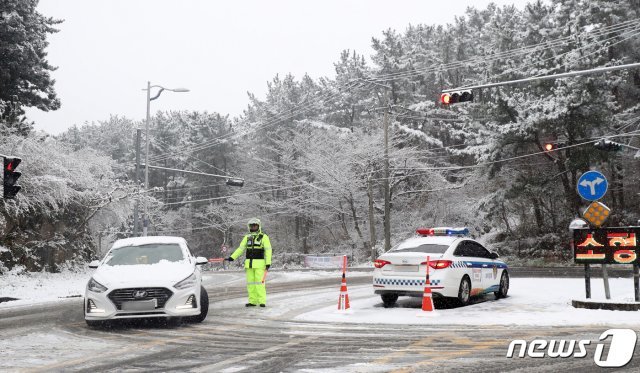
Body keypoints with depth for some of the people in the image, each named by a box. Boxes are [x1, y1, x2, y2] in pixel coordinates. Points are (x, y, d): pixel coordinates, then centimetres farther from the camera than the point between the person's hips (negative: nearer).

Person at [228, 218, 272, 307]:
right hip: (249, 264, 5)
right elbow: (240, 249, 7)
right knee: (250, 282, 4)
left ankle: (262, 301, -6)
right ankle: (252, 301, 8)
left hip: (259, 264, -5)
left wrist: (268, 263, -14)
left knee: (259, 282, -9)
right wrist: (232, 257, -5)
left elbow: (268, 250, -6)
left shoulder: (263, 237, -3)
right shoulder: (247, 237, 11)